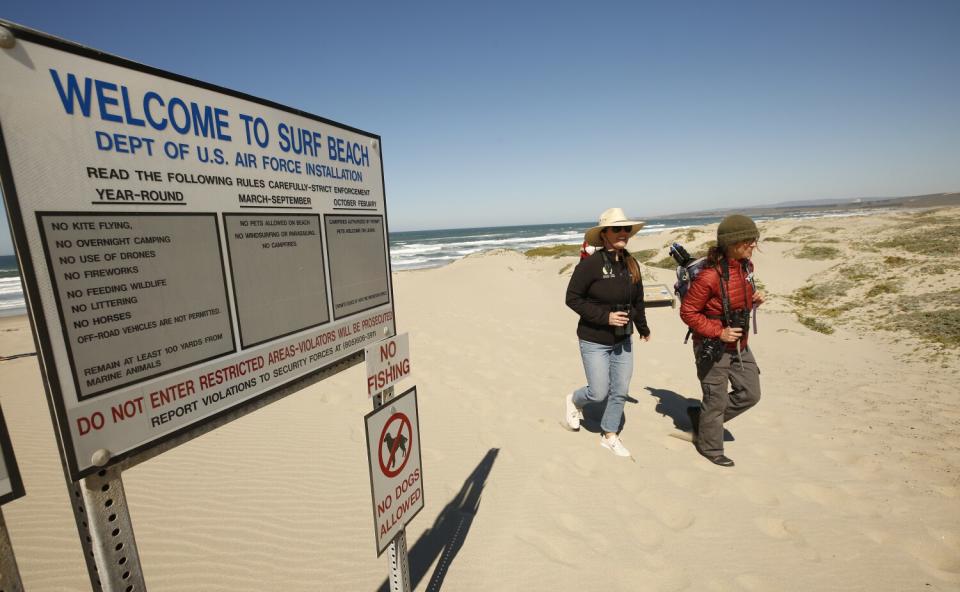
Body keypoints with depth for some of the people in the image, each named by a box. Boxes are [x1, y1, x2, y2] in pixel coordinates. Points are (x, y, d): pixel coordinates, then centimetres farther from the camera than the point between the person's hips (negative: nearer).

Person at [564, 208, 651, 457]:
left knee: (620, 392, 13)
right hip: (594, 342, -6)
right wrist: (605, 316, -21)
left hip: (623, 341, 6)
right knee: (599, 393, 1)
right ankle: (573, 401, 35)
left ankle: (609, 435, 34)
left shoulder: (631, 264, 1)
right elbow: (572, 298, -15)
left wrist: (643, 328, 25)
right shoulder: (590, 264, -19)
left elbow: (637, 300, 14)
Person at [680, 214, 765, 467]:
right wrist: (719, 332, -24)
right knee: (717, 401, 8)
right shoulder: (709, 276, -26)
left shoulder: (745, 266, 0)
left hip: (740, 346, 8)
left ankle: (700, 416, 32)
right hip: (713, 348, -8)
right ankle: (710, 447, 32)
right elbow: (688, 312, -20)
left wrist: (754, 298, -3)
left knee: (750, 393, 15)